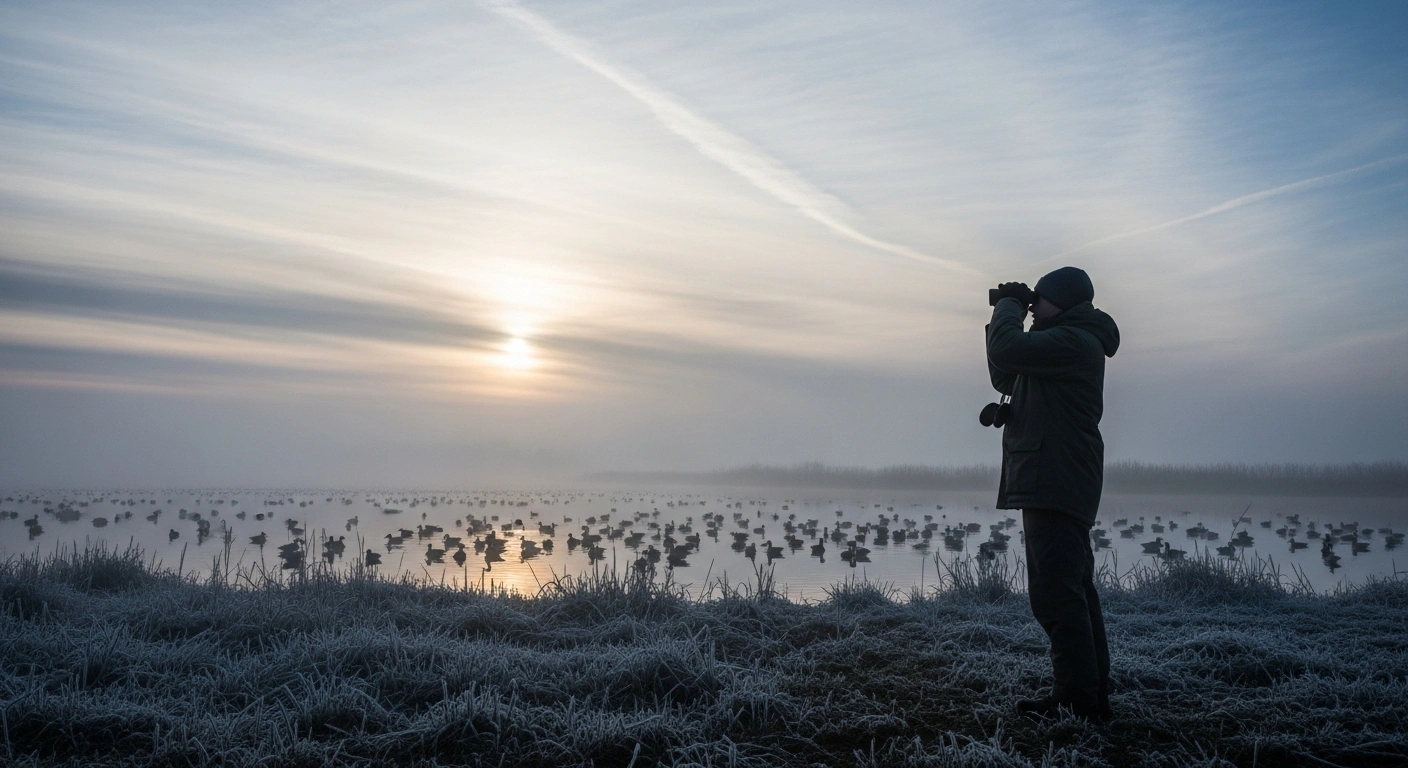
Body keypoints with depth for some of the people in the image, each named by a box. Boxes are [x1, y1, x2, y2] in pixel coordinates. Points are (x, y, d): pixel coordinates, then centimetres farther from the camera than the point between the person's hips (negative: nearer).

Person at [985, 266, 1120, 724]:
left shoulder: (1072, 341, -11)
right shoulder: (1068, 344, 23)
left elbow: (1006, 348, -24)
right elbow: (1004, 379, 25)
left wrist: (1008, 305, -5)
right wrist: (1008, 311, 16)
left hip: (1056, 487, -11)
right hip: (1052, 485, 11)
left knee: (1056, 593, -13)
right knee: (1072, 591, 14)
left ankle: (1078, 700, -10)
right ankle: (1093, 695, 21)